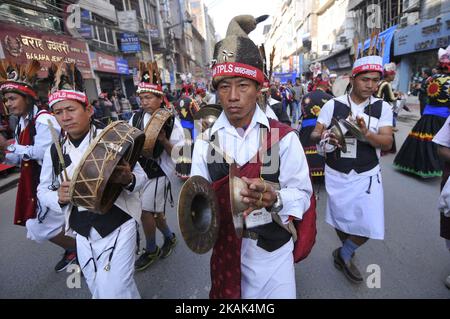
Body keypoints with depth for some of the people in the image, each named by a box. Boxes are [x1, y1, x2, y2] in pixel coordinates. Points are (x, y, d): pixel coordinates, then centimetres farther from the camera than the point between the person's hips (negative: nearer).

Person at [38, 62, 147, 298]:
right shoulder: (54, 152, 1)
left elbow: (142, 178, -5)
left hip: (118, 228, -4)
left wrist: (128, 179, -28)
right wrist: (59, 197, -11)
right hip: (83, 236, 5)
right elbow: (43, 191, 11)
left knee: (114, 292, -4)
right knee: (98, 291, 21)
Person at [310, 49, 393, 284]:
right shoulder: (332, 105, -6)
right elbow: (314, 135, -10)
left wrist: (366, 134, -31)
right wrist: (324, 136, -33)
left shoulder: (382, 108, -2)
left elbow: (387, 143, -10)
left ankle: (343, 254, 26)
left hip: (367, 175, 1)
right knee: (341, 220, 14)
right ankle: (346, 254, 44)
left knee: (369, 225, -4)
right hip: (337, 174, 0)